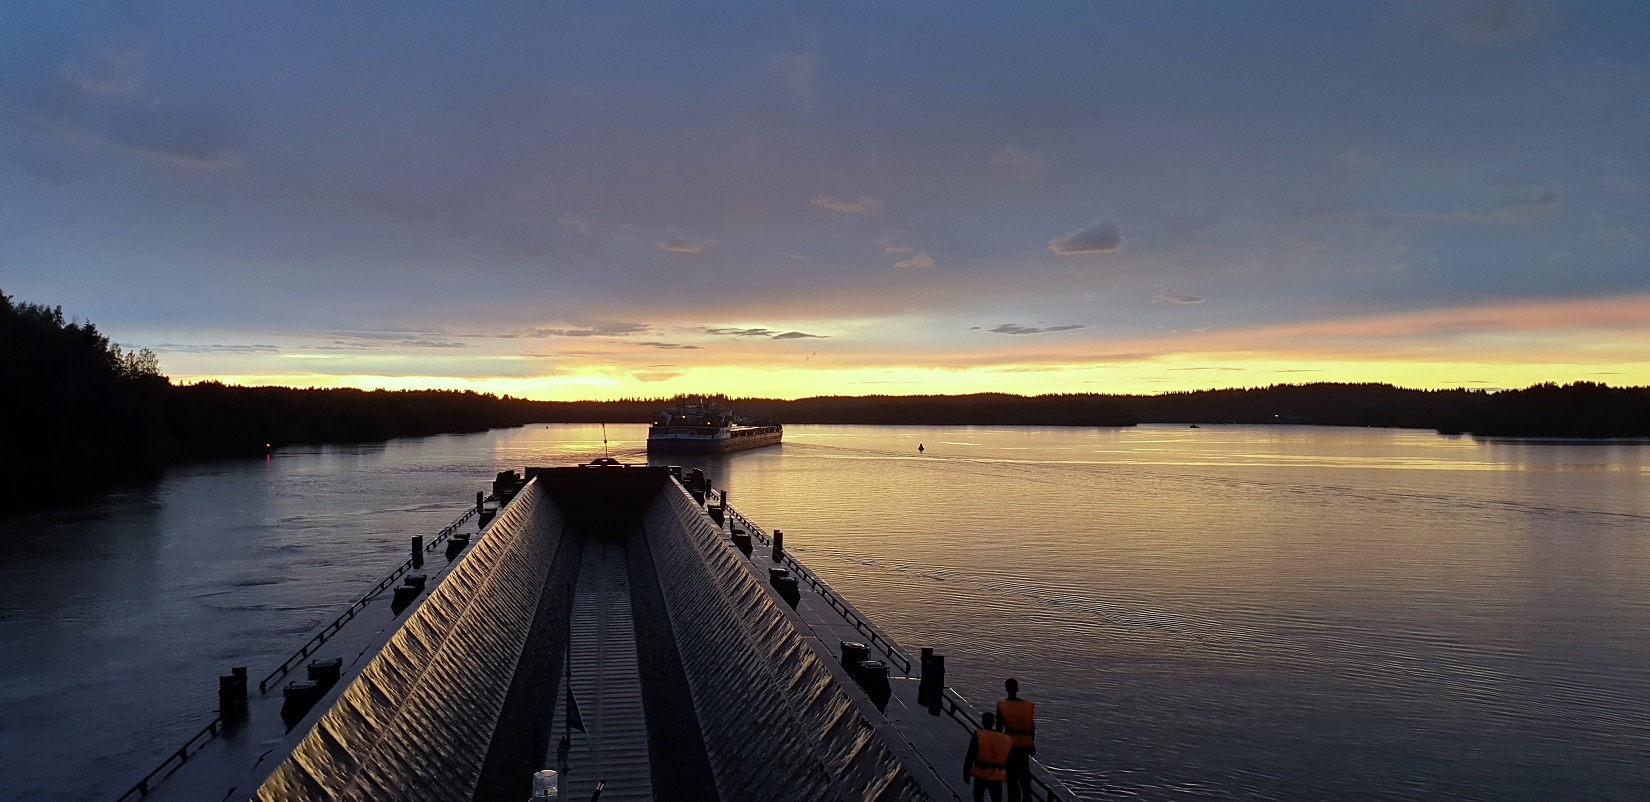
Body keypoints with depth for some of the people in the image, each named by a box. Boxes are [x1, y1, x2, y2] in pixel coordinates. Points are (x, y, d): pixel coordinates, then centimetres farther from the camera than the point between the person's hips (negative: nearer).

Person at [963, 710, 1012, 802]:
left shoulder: (978, 736, -7)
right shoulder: (1004, 738, 5)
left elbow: (970, 757, -9)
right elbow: (1008, 761, 13)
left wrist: (966, 774, -2)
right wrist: (1008, 777, 23)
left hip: (981, 774, -3)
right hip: (997, 776, 3)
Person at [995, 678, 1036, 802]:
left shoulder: (1001, 705, -9)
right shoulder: (1028, 706, -2)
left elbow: (999, 728, -7)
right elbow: (1032, 728, 4)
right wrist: (1032, 744, 17)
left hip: (1010, 743, -3)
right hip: (1025, 744, 3)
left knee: (1012, 773, 8)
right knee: (1024, 770, 21)